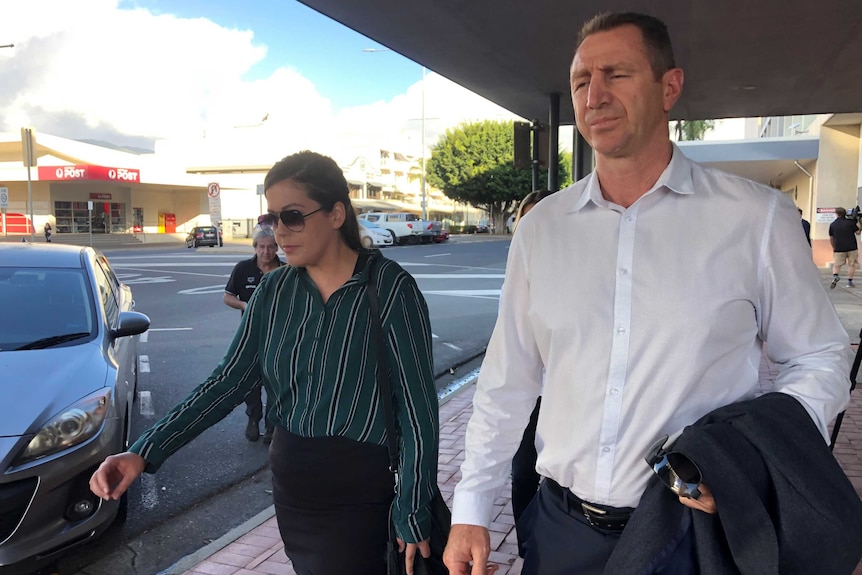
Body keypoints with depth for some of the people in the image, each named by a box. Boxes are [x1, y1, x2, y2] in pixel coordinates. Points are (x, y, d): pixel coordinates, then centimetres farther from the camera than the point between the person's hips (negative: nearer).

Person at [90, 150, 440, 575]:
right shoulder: (274, 290, 0)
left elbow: (418, 407, -14)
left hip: (361, 492, -5)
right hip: (290, 484, 5)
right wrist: (146, 451, -8)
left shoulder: (389, 287, -16)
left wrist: (413, 514, -13)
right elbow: (229, 381, 1)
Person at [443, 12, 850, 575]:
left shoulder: (758, 218, -8)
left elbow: (819, 360, 1)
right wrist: (470, 511, 3)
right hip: (561, 529, 3)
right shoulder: (540, 228, 0)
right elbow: (507, 384, 4)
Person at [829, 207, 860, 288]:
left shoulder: (832, 225, 0)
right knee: (851, 264, 8)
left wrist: (834, 247, 23)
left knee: (837, 265, 6)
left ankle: (835, 276, -20)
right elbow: (858, 232, 6)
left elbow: (831, 239, 8)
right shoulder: (851, 222, -4)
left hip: (839, 248, 0)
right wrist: (858, 224, 21)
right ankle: (849, 282, 7)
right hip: (852, 248, 0)